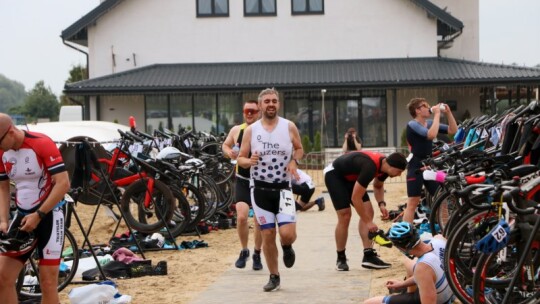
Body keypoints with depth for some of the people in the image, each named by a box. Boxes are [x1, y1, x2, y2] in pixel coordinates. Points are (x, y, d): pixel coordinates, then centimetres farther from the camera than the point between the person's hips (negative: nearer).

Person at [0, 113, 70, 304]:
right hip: (22, 216, 6)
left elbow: (63, 184, -20)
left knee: (47, 283, -5)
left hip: (48, 216, -6)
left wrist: (38, 215, -21)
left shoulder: (42, 145, -19)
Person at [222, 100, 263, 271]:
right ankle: (244, 251, 10)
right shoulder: (236, 130, 1)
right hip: (242, 180, 1)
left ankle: (257, 254, 25)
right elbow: (225, 145, 16)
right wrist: (229, 152, -6)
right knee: (241, 216, -13)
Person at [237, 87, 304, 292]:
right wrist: (249, 161, -19)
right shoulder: (251, 130, -1)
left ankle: (287, 247, 23)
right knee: (267, 235, 4)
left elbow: (299, 149, 13)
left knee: (287, 233, -14)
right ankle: (274, 277, 20)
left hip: (283, 188, -1)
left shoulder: (289, 127, -1)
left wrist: (294, 161, -8)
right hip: (260, 188, 1)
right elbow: (240, 159, 4)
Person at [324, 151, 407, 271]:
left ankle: (369, 256, -5)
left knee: (368, 212, -4)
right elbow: (356, 198, -33)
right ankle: (341, 259, 1)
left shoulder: (384, 165, -10)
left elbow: (378, 186, 12)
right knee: (345, 216, -15)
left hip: (350, 177, 9)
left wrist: (381, 204, -6)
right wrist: (368, 222, -27)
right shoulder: (370, 167, -37)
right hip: (334, 175, -9)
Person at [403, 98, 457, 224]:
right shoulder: (412, 125, -13)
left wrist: (448, 112, -5)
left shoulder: (430, 123, 8)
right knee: (412, 203, -8)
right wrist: (437, 114, -23)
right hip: (416, 167, -7)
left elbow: (453, 130, 5)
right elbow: (431, 134, -30)